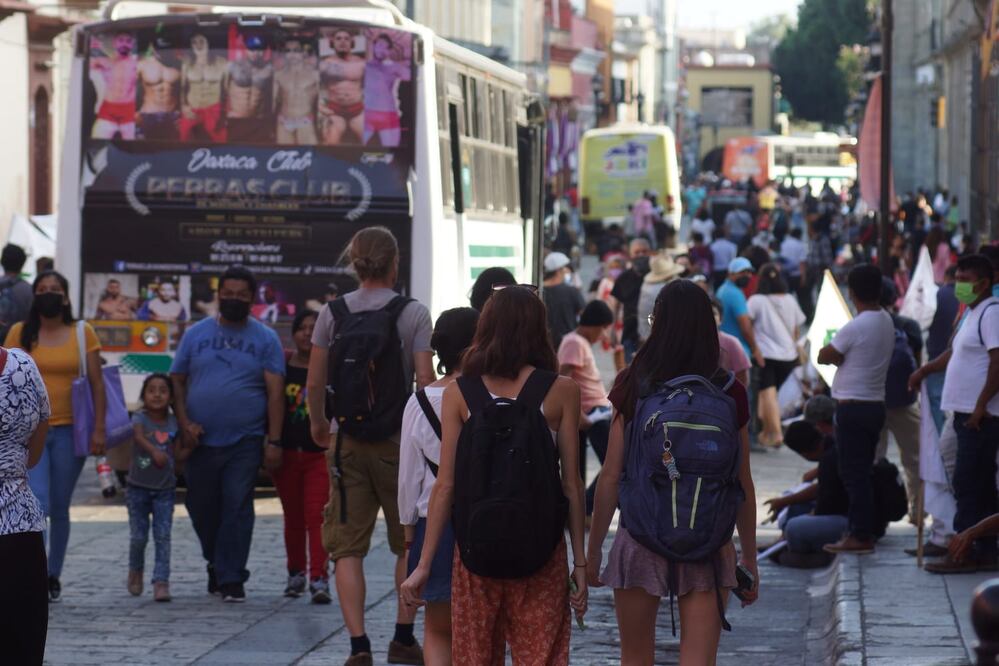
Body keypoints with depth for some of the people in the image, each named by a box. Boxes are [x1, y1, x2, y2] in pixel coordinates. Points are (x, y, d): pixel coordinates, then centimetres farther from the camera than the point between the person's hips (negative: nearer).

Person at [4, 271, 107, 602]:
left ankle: (53, 576, 20)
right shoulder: (19, 333, 3)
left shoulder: (82, 333, 3)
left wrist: (99, 429, -5)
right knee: (37, 504, -15)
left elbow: (97, 384, 3)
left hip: (68, 430, 1)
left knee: (60, 509, 8)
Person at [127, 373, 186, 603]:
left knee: (163, 536, -6)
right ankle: (135, 570, 31)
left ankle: (161, 582, -7)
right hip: (138, 487, -1)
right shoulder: (140, 418, -6)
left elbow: (179, 454, 4)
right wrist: (154, 451, -48)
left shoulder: (174, 422, 2)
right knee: (138, 536, 4)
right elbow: (138, 437, -29)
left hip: (165, 489, 1)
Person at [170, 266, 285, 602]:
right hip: (200, 441, 2)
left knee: (237, 508, -8)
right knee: (201, 508, 9)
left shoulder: (265, 339, 5)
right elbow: (177, 382, 10)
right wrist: (184, 422, -5)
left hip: (245, 442, -2)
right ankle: (216, 563, 31)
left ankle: (231, 578, -4)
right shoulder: (196, 334, 10)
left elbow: (275, 392, -1)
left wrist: (274, 440, -9)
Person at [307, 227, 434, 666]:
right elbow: (425, 381, -10)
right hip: (399, 440, -2)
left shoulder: (332, 313, 2)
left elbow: (315, 383, 3)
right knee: (410, 543, 14)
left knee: (347, 547, 4)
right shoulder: (413, 314, -5)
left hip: (347, 442, 2)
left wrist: (318, 424, 21)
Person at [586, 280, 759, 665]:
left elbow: (610, 478, -4)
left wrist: (592, 549, 5)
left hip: (641, 538, 0)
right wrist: (749, 560, 13)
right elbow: (743, 486, 4)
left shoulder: (633, 387, -4)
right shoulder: (730, 393, -1)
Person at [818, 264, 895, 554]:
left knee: (853, 474, -5)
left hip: (852, 407, -8)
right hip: (876, 404, 8)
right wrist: (842, 355, 2)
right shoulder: (886, 322, 9)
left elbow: (824, 356, -8)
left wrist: (834, 354, 9)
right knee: (863, 473, 14)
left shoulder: (855, 328, -18)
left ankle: (861, 536, -5)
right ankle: (864, 531, 17)